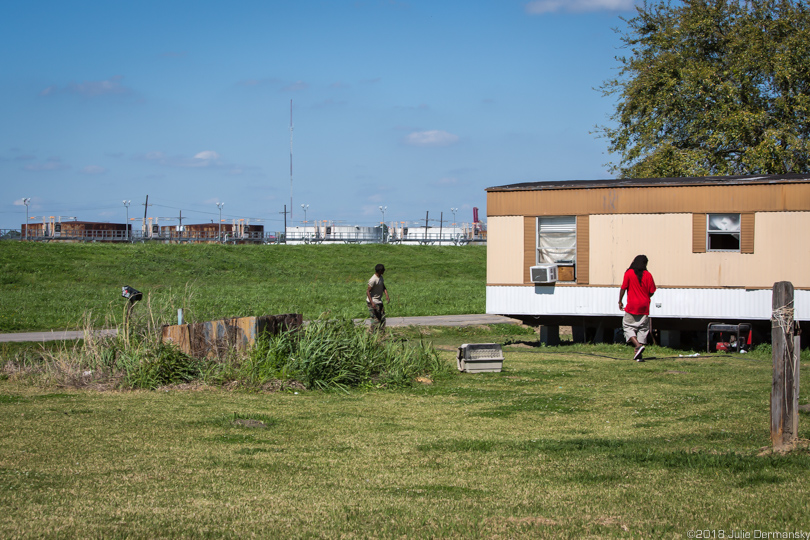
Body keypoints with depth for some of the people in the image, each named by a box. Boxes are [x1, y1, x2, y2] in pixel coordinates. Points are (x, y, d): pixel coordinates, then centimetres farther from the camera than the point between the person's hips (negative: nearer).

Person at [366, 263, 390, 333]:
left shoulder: (381, 278, 7)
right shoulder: (373, 280, -22)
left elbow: (383, 287, 15)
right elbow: (368, 291, -21)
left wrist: (387, 295, -4)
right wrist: (372, 303, -27)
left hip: (379, 301, 9)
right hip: (373, 302, -9)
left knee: (382, 318, 10)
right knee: (376, 319, -8)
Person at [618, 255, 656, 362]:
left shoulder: (629, 273, -4)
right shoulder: (648, 275, -1)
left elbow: (623, 288, -5)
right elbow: (651, 292, 1)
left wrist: (620, 301, 6)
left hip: (632, 306, -2)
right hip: (644, 307, 2)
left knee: (628, 326, 6)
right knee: (643, 329, 6)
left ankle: (638, 345, -17)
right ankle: (639, 356, 2)